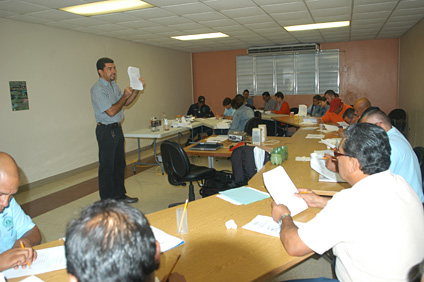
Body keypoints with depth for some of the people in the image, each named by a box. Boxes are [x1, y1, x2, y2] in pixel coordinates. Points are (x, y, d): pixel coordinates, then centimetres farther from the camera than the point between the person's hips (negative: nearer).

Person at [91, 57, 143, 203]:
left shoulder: (113, 84, 12)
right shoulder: (97, 89, -17)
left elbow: (126, 103, 16)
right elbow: (111, 111, -22)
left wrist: (137, 89, 4)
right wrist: (124, 96, -13)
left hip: (117, 128, 9)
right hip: (106, 131, -9)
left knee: (119, 164, 15)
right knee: (107, 167, -1)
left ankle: (119, 195, 29)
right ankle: (106, 201, 11)